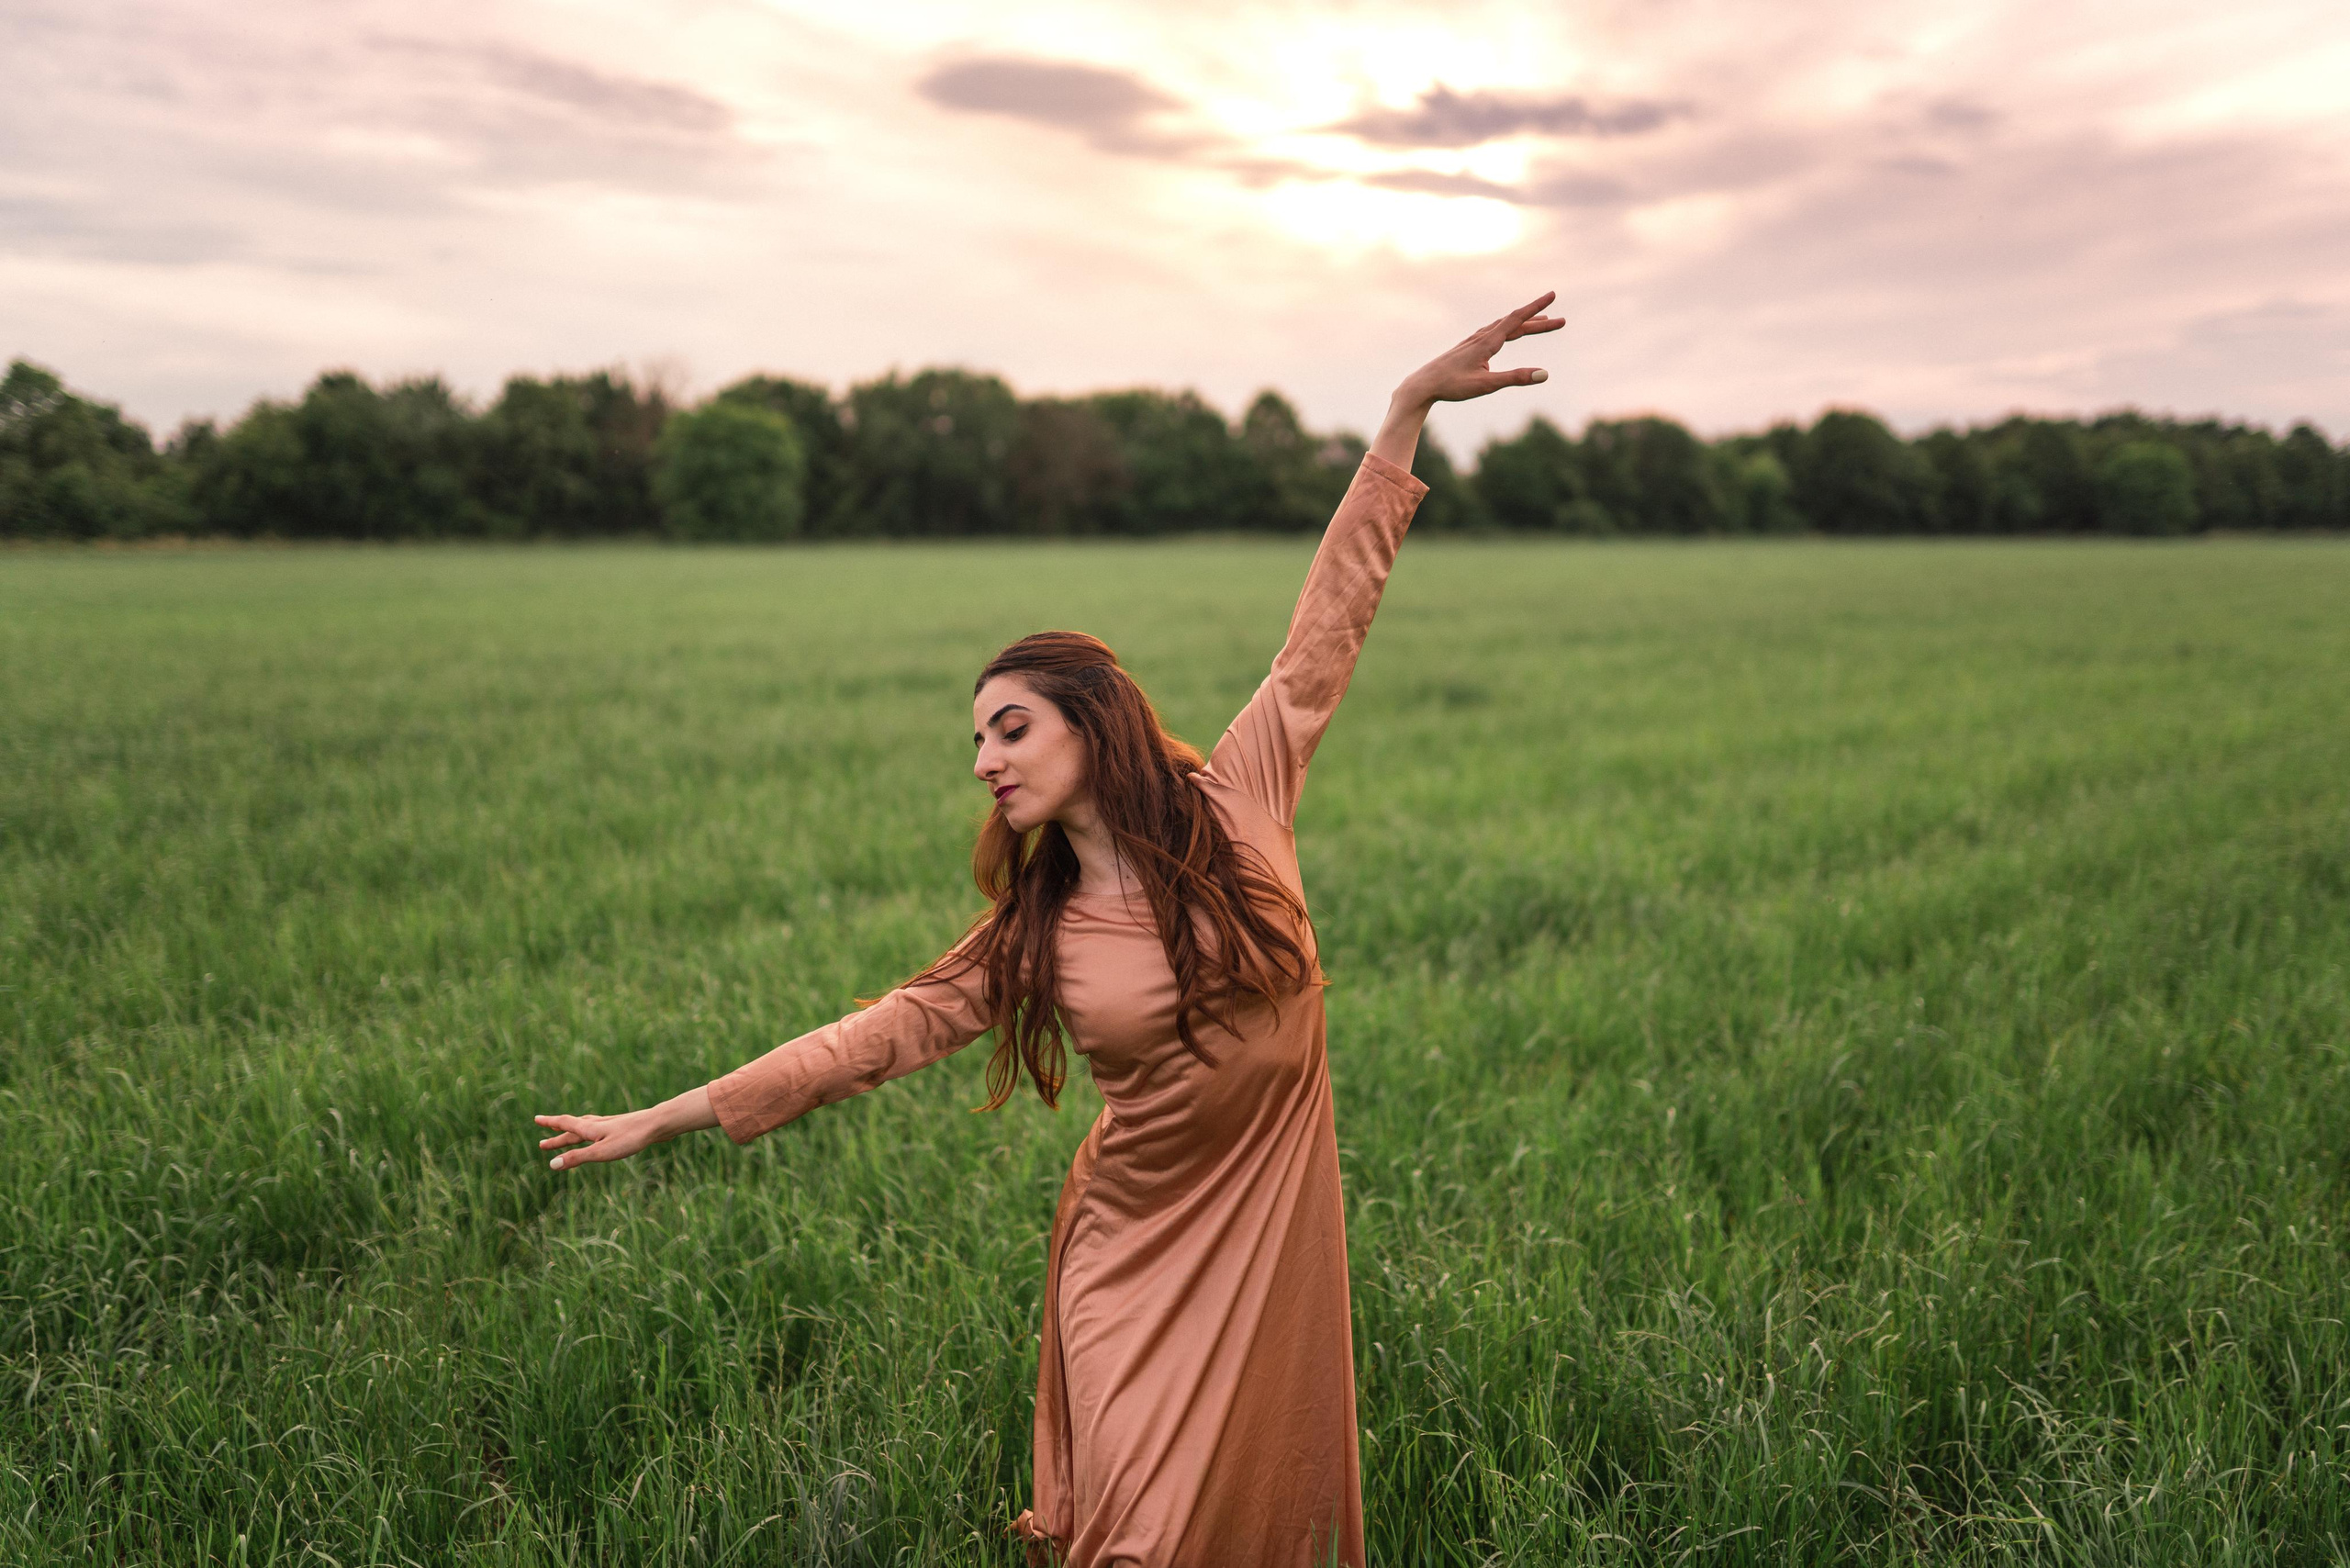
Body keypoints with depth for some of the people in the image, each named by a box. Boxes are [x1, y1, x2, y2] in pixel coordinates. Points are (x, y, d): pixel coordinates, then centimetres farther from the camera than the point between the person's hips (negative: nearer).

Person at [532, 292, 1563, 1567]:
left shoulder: (1237, 810, -7)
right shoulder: (1032, 935, -1)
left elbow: (1326, 629, -5)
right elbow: (886, 1031, 2)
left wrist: (1408, 409, -4)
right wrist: (674, 1116, 0)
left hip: (1272, 1236, 0)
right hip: (1136, 1257, 0)